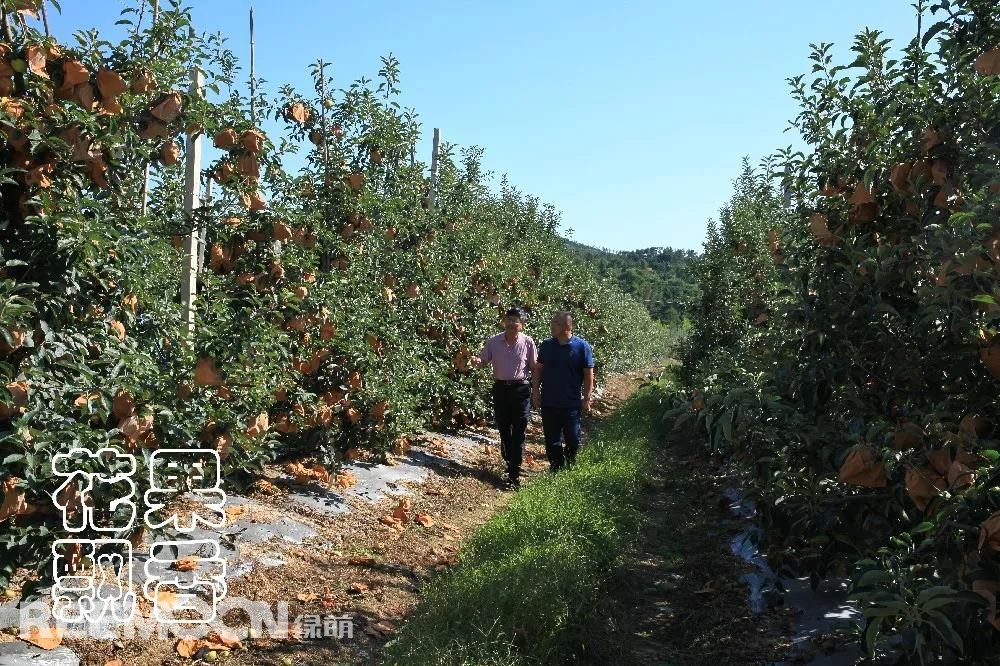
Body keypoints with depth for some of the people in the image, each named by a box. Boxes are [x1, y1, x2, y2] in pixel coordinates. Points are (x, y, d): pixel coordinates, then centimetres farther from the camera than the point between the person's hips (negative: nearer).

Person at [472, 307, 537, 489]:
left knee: (518, 432, -4)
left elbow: (534, 367, 2)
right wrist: (476, 361, -17)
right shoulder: (494, 341, -1)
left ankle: (514, 475, -1)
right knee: (503, 430, 12)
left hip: (521, 389, -3)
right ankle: (510, 462, 33)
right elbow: (483, 360, 6)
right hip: (500, 388, 3)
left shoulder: (528, 343, -5)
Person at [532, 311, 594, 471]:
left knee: (572, 439, 6)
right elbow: (538, 369, 8)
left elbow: (588, 375, -3)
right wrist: (535, 392, 3)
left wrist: (587, 399, -5)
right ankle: (557, 468, 25)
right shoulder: (546, 345, 2)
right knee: (552, 440, 10)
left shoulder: (582, 347, -7)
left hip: (572, 403, -3)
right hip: (549, 402, 3)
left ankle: (570, 467, 31)